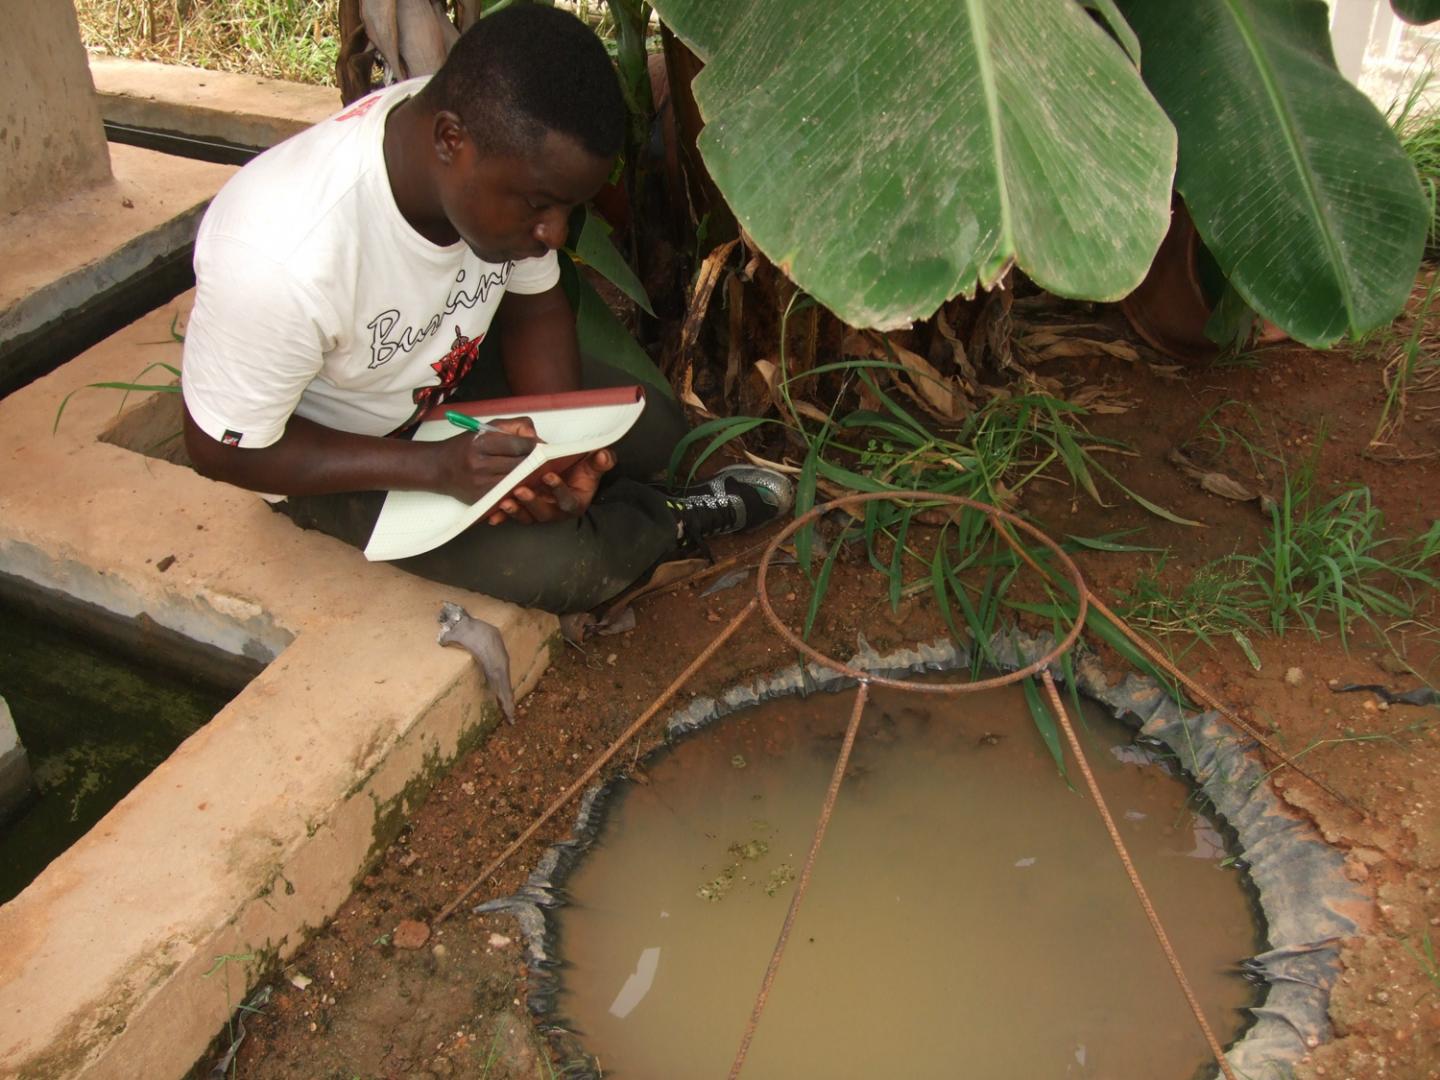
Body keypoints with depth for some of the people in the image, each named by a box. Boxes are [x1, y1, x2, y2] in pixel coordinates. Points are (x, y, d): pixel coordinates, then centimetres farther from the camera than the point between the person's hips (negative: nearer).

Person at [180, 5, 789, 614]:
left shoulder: (516, 160, -23)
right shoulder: (280, 260, -40)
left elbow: (534, 306, -4)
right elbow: (221, 450, -25)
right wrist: (436, 466, -34)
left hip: (451, 370, 6)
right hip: (332, 449, -5)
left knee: (656, 432, -1)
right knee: (560, 565, -21)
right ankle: (669, 525, 9)